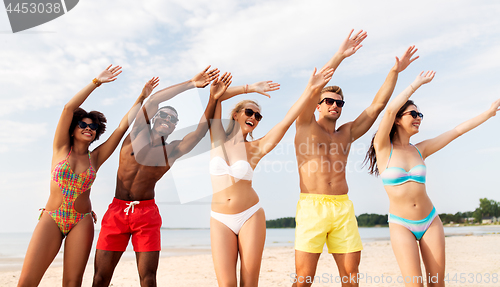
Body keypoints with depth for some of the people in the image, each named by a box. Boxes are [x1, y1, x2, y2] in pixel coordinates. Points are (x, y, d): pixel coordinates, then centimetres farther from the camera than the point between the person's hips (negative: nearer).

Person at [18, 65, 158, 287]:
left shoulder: (95, 157, 7)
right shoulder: (61, 148, 5)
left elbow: (122, 127, 4)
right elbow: (68, 108, -6)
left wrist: (141, 98, 6)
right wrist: (96, 82, -7)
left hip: (81, 222, 1)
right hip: (51, 218, -1)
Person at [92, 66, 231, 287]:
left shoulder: (173, 151, 4)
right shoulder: (138, 134, 3)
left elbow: (201, 130, -11)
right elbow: (153, 100, -10)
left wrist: (213, 98, -22)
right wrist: (191, 83, -14)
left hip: (146, 213, 0)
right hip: (117, 211, 0)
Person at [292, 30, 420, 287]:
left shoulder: (347, 133, 17)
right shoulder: (306, 127, 6)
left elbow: (377, 105, 15)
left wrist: (395, 71, 10)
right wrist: (340, 56, -12)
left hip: (343, 209, 5)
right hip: (312, 207, -4)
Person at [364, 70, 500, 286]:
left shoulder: (419, 150, 6)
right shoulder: (383, 148, -8)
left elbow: (457, 131, 11)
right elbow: (389, 110, -21)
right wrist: (416, 84, -13)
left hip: (431, 222, 5)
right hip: (401, 225, -4)